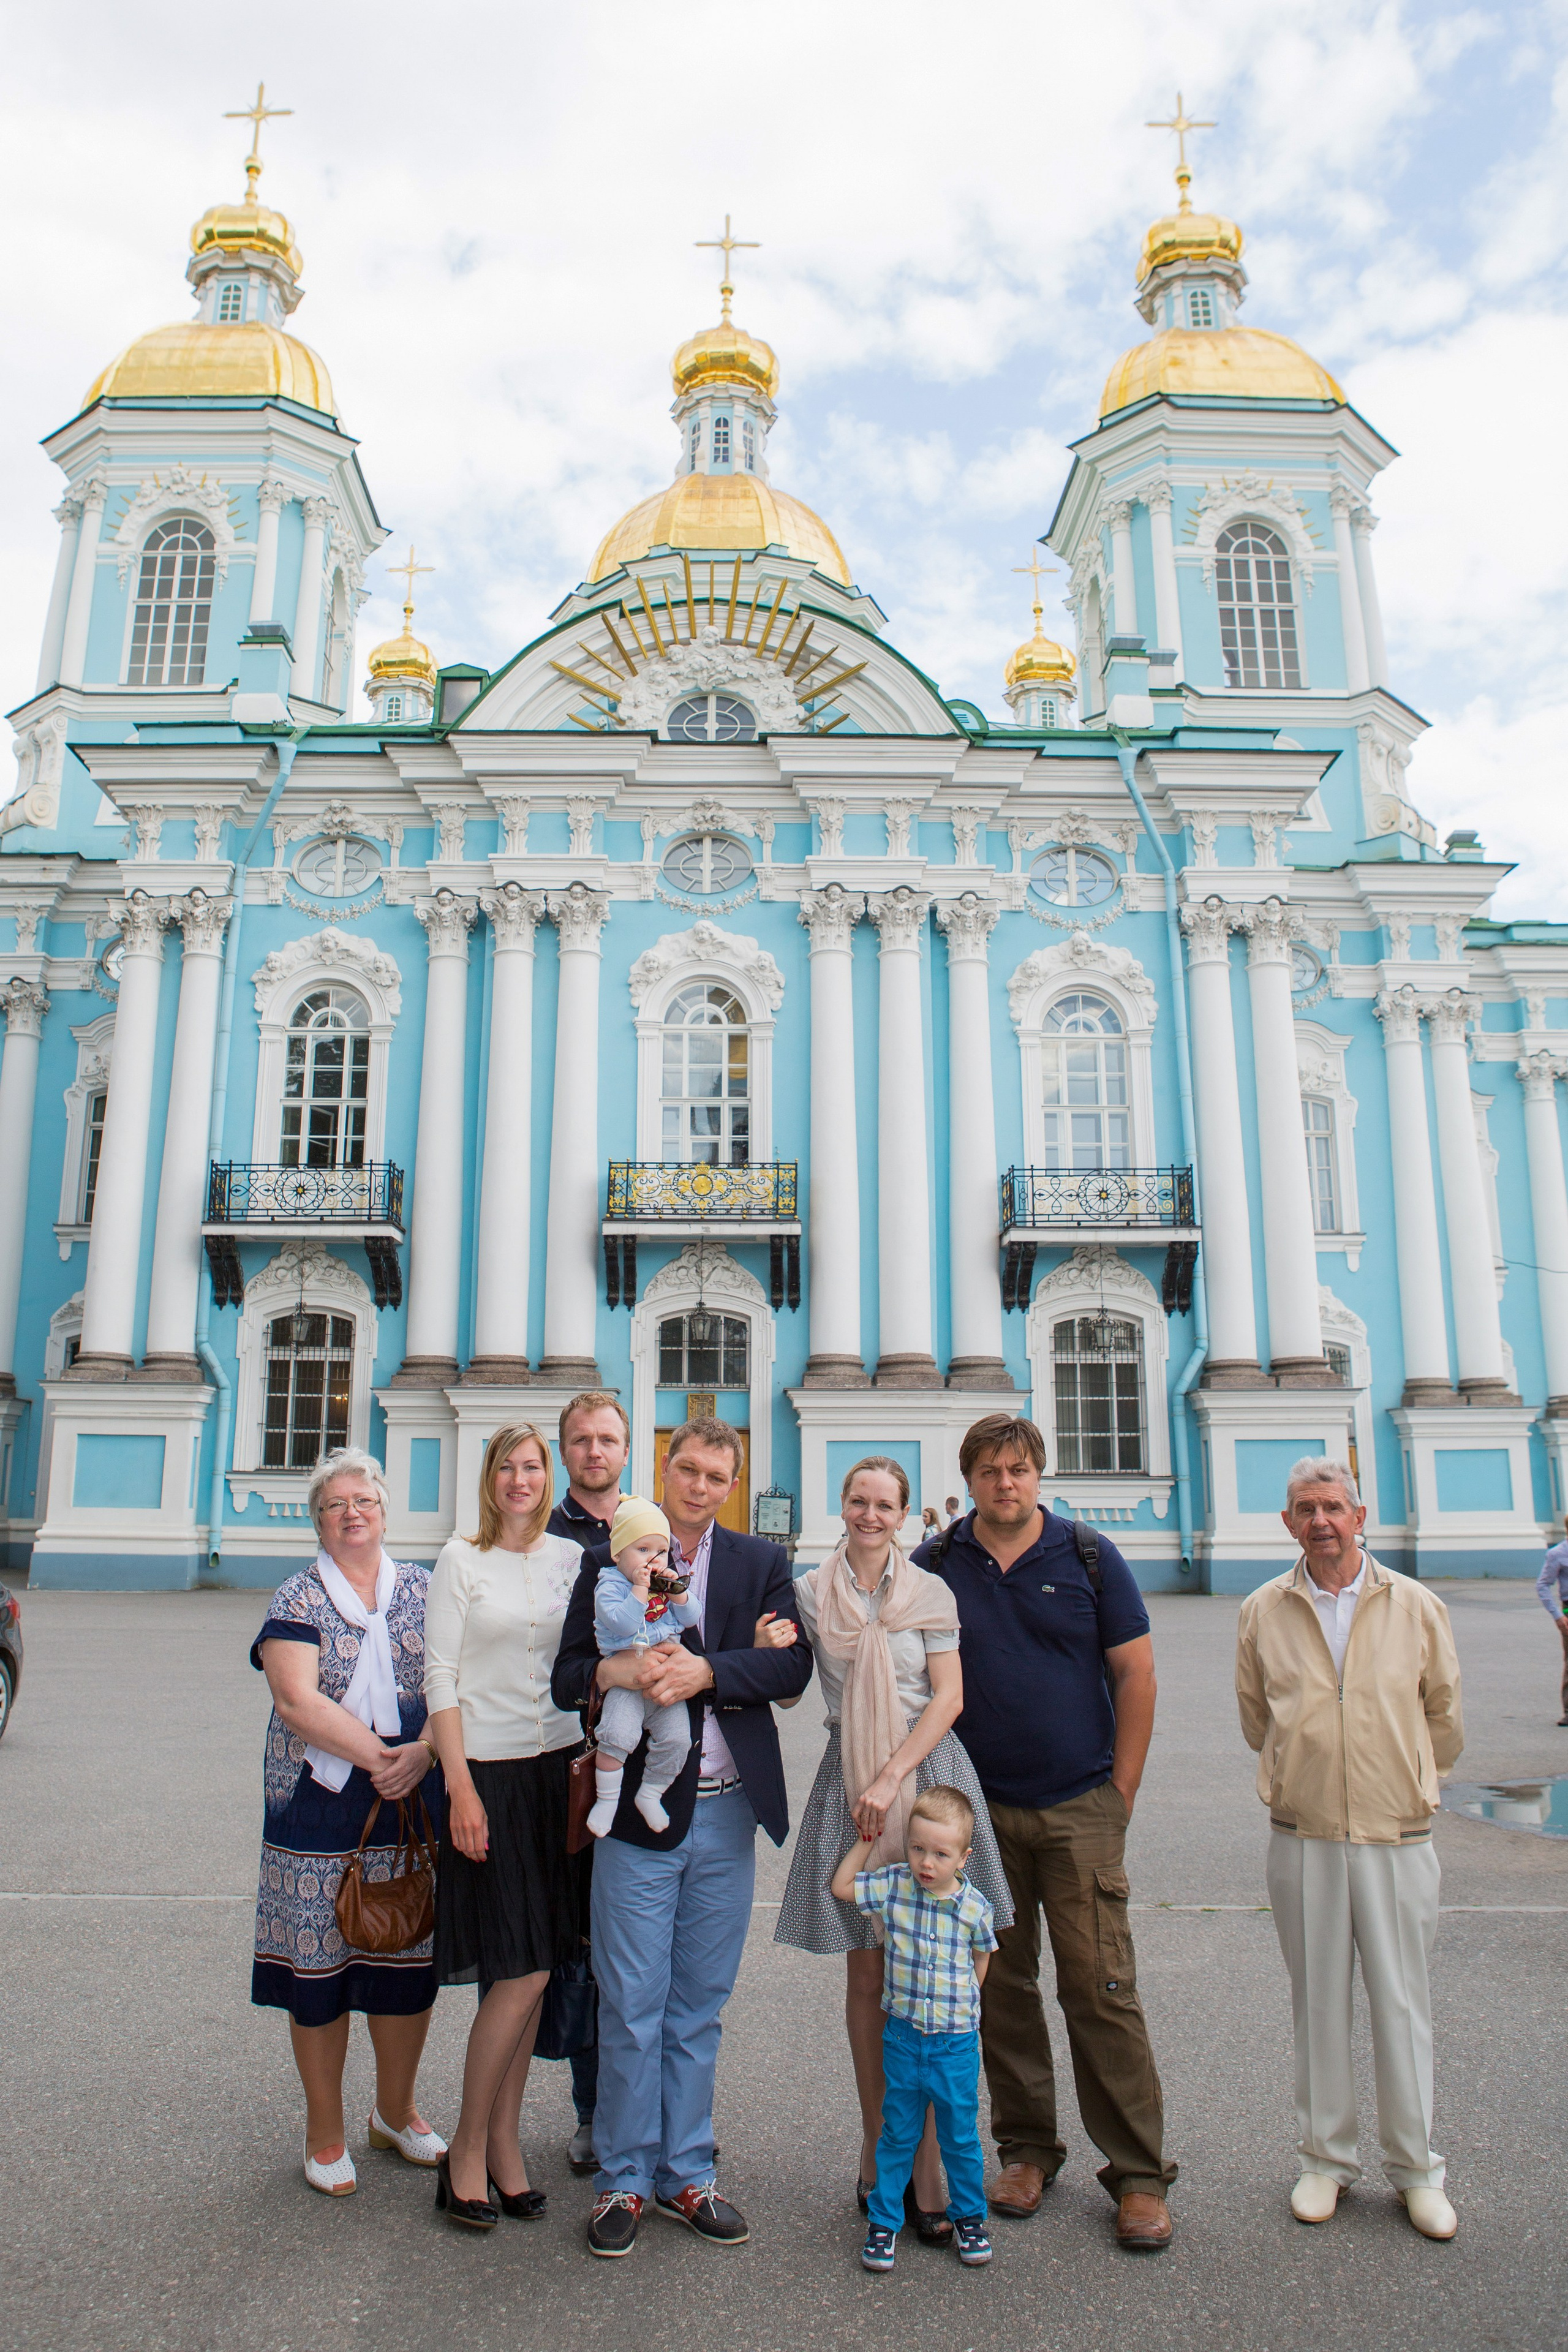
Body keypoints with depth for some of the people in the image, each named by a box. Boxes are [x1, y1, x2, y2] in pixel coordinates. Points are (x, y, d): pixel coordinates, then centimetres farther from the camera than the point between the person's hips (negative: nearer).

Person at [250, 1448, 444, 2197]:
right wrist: (377, 1756, -19)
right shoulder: (296, 1599, 0)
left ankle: (395, 2113, 32)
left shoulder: (424, 1588, 7)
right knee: (320, 1968, 5)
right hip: (321, 1805, -2)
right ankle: (325, 2133, 25)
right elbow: (298, 1701, -12)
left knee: (410, 1961, 10)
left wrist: (422, 1754, -17)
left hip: (415, 1803, 2)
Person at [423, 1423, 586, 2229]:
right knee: (522, 1971, -5)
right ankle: (468, 2152, 13)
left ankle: (503, 2140, 24)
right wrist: (460, 1787, -11)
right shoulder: (461, 1560, -3)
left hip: (558, 1768, 4)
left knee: (528, 1974, 9)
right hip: (488, 1770, -4)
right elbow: (441, 1678, -5)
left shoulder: (571, 1558, 7)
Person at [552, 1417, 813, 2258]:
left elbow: (792, 1665, -6)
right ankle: (623, 2179, 22)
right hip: (637, 1810, -2)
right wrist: (617, 1670, -21)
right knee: (631, 2007, 4)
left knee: (699, 2005, 13)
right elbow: (567, 1673, 1)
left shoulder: (760, 1563, 6)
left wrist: (704, 1670, -20)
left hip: (726, 1813, 2)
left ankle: (685, 2173, 29)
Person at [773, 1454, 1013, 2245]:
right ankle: (879, 2155, 20)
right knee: (867, 1974, 7)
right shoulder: (809, 1593, 5)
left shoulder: (931, 1594, 3)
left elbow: (949, 1698, -1)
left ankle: (923, 2169, 6)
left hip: (928, 1775, -1)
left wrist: (890, 1780, -11)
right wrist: (767, 1646, -9)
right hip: (850, 1783, 1)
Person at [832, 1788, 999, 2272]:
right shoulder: (893, 1886, -10)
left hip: (956, 2040, -1)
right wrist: (866, 1841, -2)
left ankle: (969, 2216, 33)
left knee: (960, 2135, 12)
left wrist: (960, 2001, 7)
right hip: (903, 2036, 1)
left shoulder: (974, 1906, -11)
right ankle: (883, 2222, 26)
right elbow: (841, 1888, -2)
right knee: (897, 2133, 12)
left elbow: (982, 1955, 7)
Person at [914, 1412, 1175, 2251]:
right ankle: (1027, 2148, 27)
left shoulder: (1088, 1557, -2)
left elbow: (1136, 1674, 0)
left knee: (1101, 1987, -1)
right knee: (1001, 1986, 11)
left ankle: (1138, 2174, 13)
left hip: (1080, 1811, -2)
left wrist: (1120, 1792, -1)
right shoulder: (936, 1564, 1)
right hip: (979, 1809, 2)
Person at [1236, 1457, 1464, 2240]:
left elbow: (1444, 1716, 10)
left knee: (1402, 2002, 8)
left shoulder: (1416, 1606, -2)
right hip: (1301, 1838, 1)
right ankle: (1326, 2159, 26)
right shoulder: (1261, 1612, 0)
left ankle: (1415, 2169, 24)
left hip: (1397, 1837, 0)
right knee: (1317, 2002, 10)